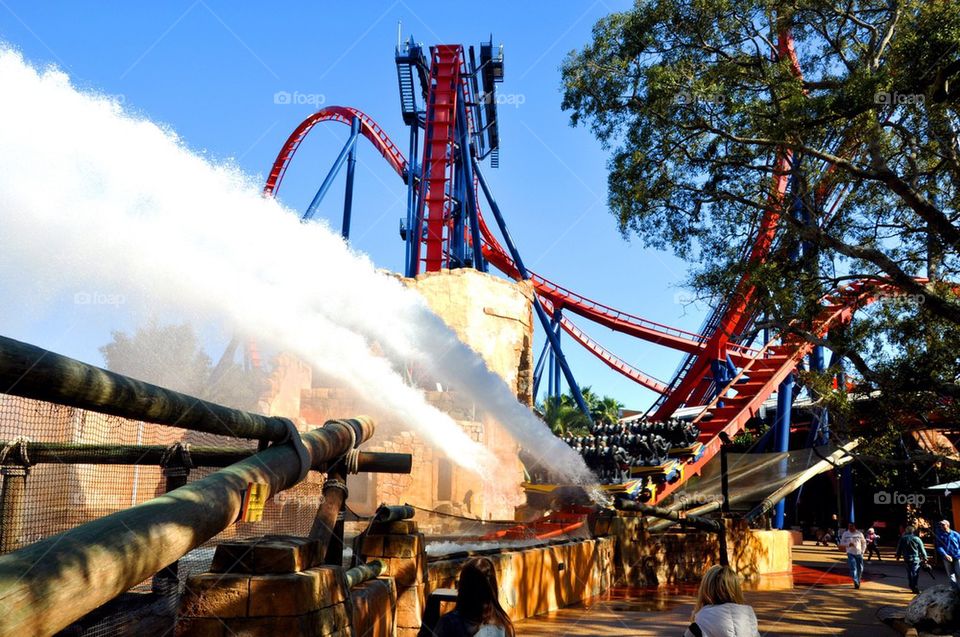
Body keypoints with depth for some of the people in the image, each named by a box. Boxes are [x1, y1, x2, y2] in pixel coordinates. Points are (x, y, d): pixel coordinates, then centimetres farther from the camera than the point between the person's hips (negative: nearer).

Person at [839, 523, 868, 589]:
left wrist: (862, 551, 5)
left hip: (859, 553, 2)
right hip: (850, 553, -2)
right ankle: (856, 582, -18)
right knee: (853, 568, -14)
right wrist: (848, 544, -15)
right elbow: (842, 543, 4)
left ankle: (858, 580, 30)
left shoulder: (859, 534, 2)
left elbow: (864, 543, 13)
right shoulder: (845, 534, 0)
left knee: (860, 568, 8)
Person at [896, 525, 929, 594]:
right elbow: (922, 549, -3)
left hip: (906, 559, 3)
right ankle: (916, 588, -6)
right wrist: (925, 558, 7)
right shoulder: (917, 539, -7)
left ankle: (912, 587, 21)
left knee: (909, 573, 16)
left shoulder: (902, 539, 1)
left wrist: (898, 556, 19)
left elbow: (899, 549, 7)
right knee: (915, 574, -1)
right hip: (916, 559, -2)